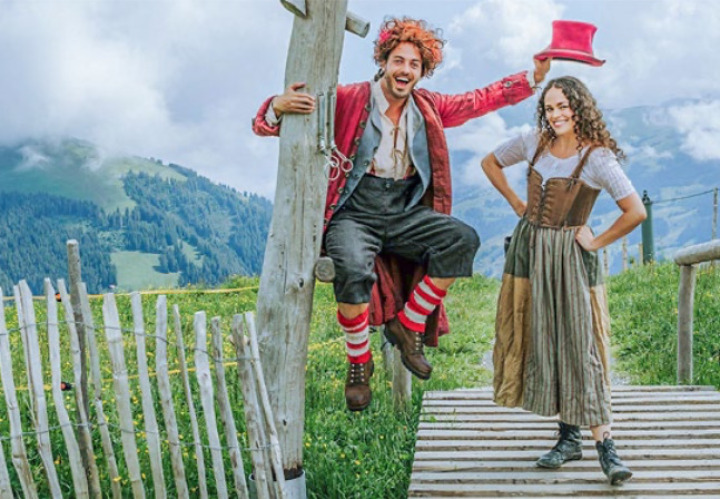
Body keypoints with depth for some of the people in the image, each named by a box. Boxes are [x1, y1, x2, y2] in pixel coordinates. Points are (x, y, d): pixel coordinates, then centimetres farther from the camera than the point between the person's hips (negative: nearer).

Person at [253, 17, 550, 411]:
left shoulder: (429, 108, 9)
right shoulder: (347, 101, -6)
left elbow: (480, 100, 20)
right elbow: (265, 125, -7)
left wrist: (533, 79, 12)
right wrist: (278, 107, -31)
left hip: (404, 215, 5)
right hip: (353, 215, -5)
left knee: (463, 239, -19)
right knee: (354, 269, -35)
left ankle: (407, 324, -3)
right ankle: (358, 364, -7)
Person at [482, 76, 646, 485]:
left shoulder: (597, 158, -12)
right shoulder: (534, 143, 3)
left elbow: (636, 211, -17)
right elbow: (491, 163, 20)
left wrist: (597, 242, -9)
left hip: (571, 256, -5)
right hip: (529, 250, 5)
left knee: (579, 343, -8)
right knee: (541, 341, 6)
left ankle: (605, 442, -1)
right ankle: (570, 438, 17)